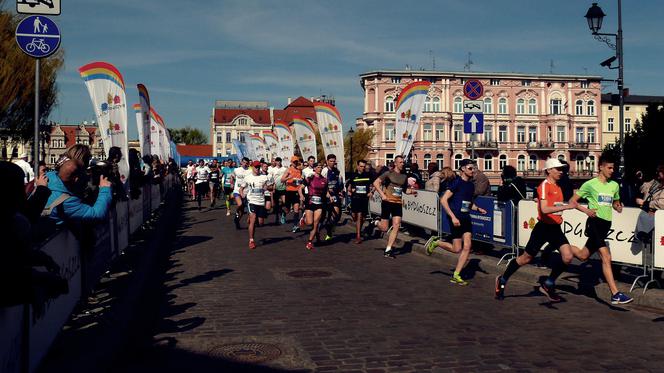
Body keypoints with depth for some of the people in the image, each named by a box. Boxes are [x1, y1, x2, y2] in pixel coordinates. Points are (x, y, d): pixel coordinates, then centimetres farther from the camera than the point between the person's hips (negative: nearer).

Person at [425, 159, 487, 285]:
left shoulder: (471, 185, 12)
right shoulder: (456, 182, -10)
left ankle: (456, 275, 7)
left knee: (467, 247, -2)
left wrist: (478, 208, 5)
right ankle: (436, 242, 22)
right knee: (457, 249, -4)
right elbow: (443, 200, -15)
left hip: (466, 218, 7)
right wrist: (453, 217, -19)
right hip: (456, 218, -7)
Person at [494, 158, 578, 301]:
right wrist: (567, 206, -30)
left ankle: (548, 285, 8)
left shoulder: (558, 186, 12)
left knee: (567, 257, -10)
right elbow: (544, 209, -27)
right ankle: (502, 280, 23)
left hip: (556, 228, 7)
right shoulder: (544, 185, -14)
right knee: (526, 258, 4)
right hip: (543, 227, -7)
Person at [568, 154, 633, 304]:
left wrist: (618, 207, 4)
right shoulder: (590, 184, -4)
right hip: (595, 222, -7)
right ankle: (615, 294, -13)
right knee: (606, 257, -15)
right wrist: (586, 210, -17)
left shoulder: (614, 185, 12)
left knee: (583, 255, 13)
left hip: (606, 224, 7)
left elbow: (615, 203, 28)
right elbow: (572, 201, -1)